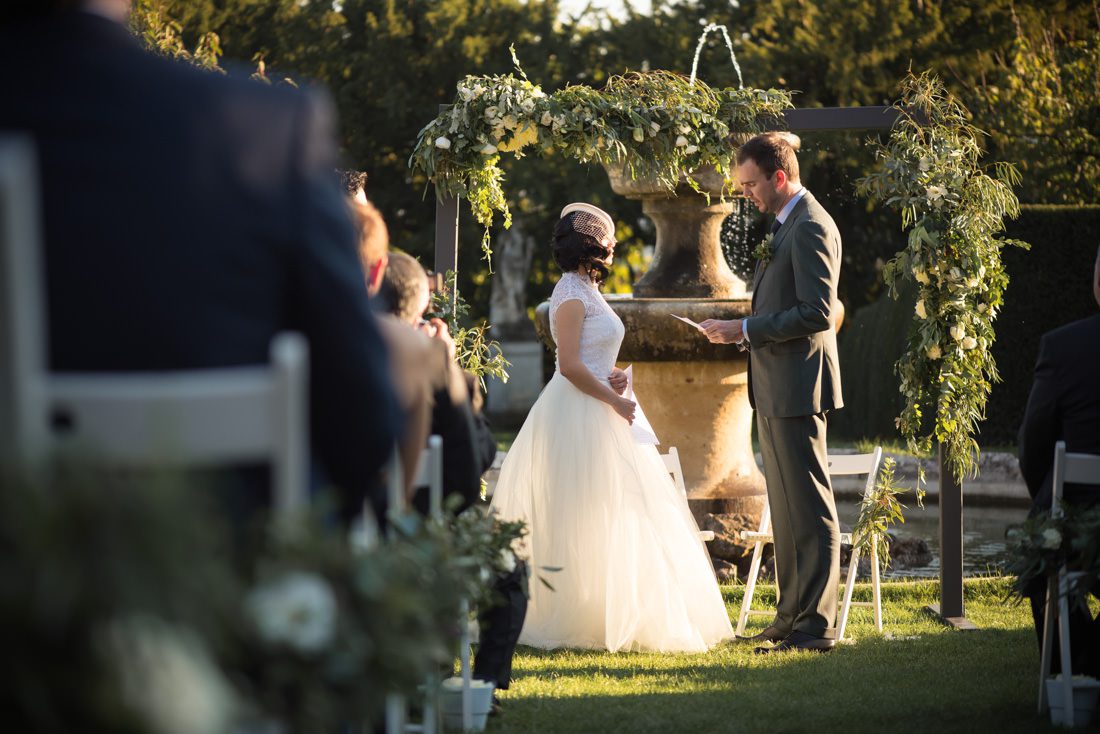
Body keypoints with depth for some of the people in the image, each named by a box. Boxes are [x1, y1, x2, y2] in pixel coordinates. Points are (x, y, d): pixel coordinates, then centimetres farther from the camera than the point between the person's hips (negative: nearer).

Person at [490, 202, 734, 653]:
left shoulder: (587, 290, 17)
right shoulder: (571, 294, -13)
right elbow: (569, 365, -20)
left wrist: (611, 379, 8)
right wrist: (613, 400, -13)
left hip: (594, 412, 10)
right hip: (578, 415, -10)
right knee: (582, 519, -7)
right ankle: (572, 620, -4)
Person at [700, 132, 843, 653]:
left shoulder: (811, 228, -15)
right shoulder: (785, 224, 17)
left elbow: (817, 312, -22)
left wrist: (746, 330, -19)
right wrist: (740, 330, 10)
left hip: (797, 386, -11)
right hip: (776, 388, 11)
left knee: (810, 511, -6)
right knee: (786, 509, 15)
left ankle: (815, 626, -4)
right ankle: (792, 616, 22)